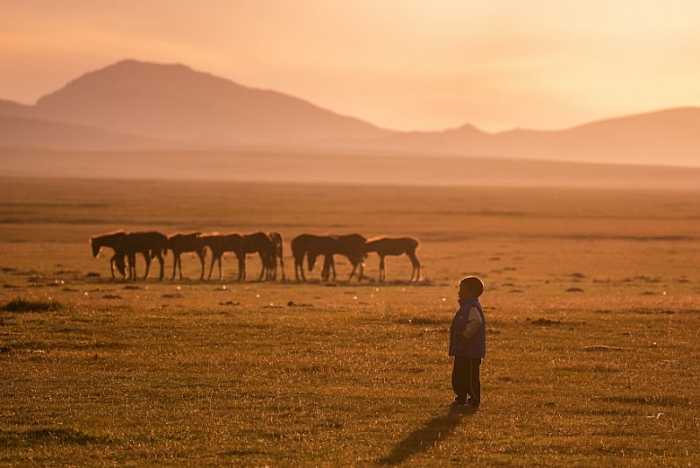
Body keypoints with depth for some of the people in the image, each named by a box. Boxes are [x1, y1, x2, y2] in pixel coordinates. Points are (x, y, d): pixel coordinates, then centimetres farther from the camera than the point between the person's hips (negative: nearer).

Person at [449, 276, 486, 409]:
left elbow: (476, 321, -33)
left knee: (470, 377, -5)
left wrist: (466, 334, -26)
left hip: (471, 351, -11)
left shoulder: (473, 307, -17)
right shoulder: (466, 306, 17)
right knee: (458, 376, 16)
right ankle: (461, 399, 25)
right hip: (462, 350, 11)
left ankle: (475, 401, 2)